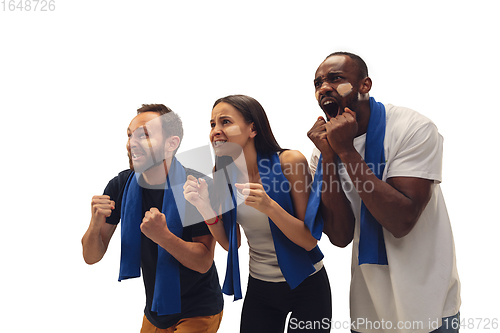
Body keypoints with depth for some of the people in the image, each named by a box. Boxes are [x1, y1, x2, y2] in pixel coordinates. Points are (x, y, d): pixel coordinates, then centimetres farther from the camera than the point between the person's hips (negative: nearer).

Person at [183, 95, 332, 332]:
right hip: (259, 288, 4)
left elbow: (310, 240, -19)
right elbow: (230, 243, 0)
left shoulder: (290, 161, -19)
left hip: (305, 285, -3)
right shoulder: (222, 175, -5)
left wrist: (269, 206, -35)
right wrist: (205, 206, -16)